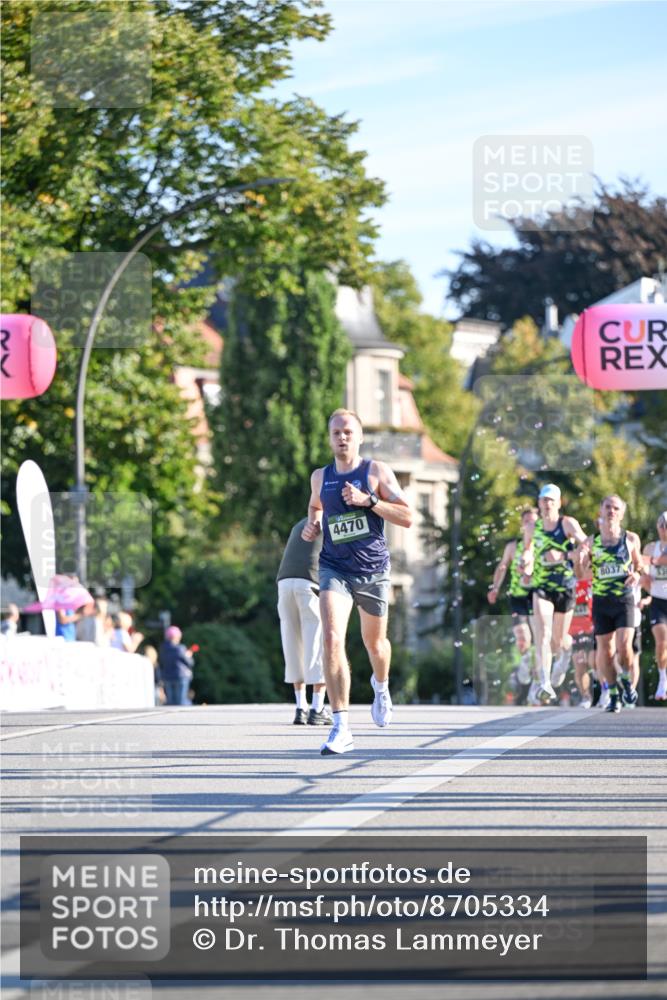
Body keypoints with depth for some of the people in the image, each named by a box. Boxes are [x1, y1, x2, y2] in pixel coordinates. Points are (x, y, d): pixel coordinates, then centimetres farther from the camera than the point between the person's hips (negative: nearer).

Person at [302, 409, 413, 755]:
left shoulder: (377, 472, -2)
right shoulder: (320, 477, 8)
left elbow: (407, 517, -8)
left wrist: (369, 500, -19)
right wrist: (312, 525, 8)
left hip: (373, 570, -1)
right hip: (334, 569, 1)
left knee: (374, 642, 17)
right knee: (332, 640, -21)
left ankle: (381, 687, 55)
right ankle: (341, 729, -24)